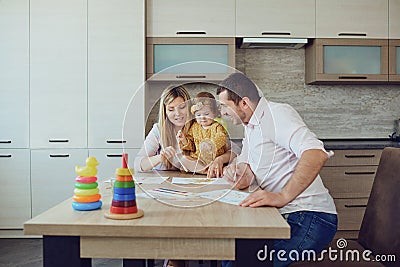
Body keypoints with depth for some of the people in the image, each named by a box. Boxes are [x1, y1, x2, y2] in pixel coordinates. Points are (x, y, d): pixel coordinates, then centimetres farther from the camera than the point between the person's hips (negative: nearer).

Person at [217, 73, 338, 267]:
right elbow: (245, 163, 17)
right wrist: (241, 176, -7)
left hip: (309, 218, -9)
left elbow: (316, 154, -30)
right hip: (284, 216, 9)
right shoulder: (251, 125, 16)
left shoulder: (278, 113, -16)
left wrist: (282, 196, -38)